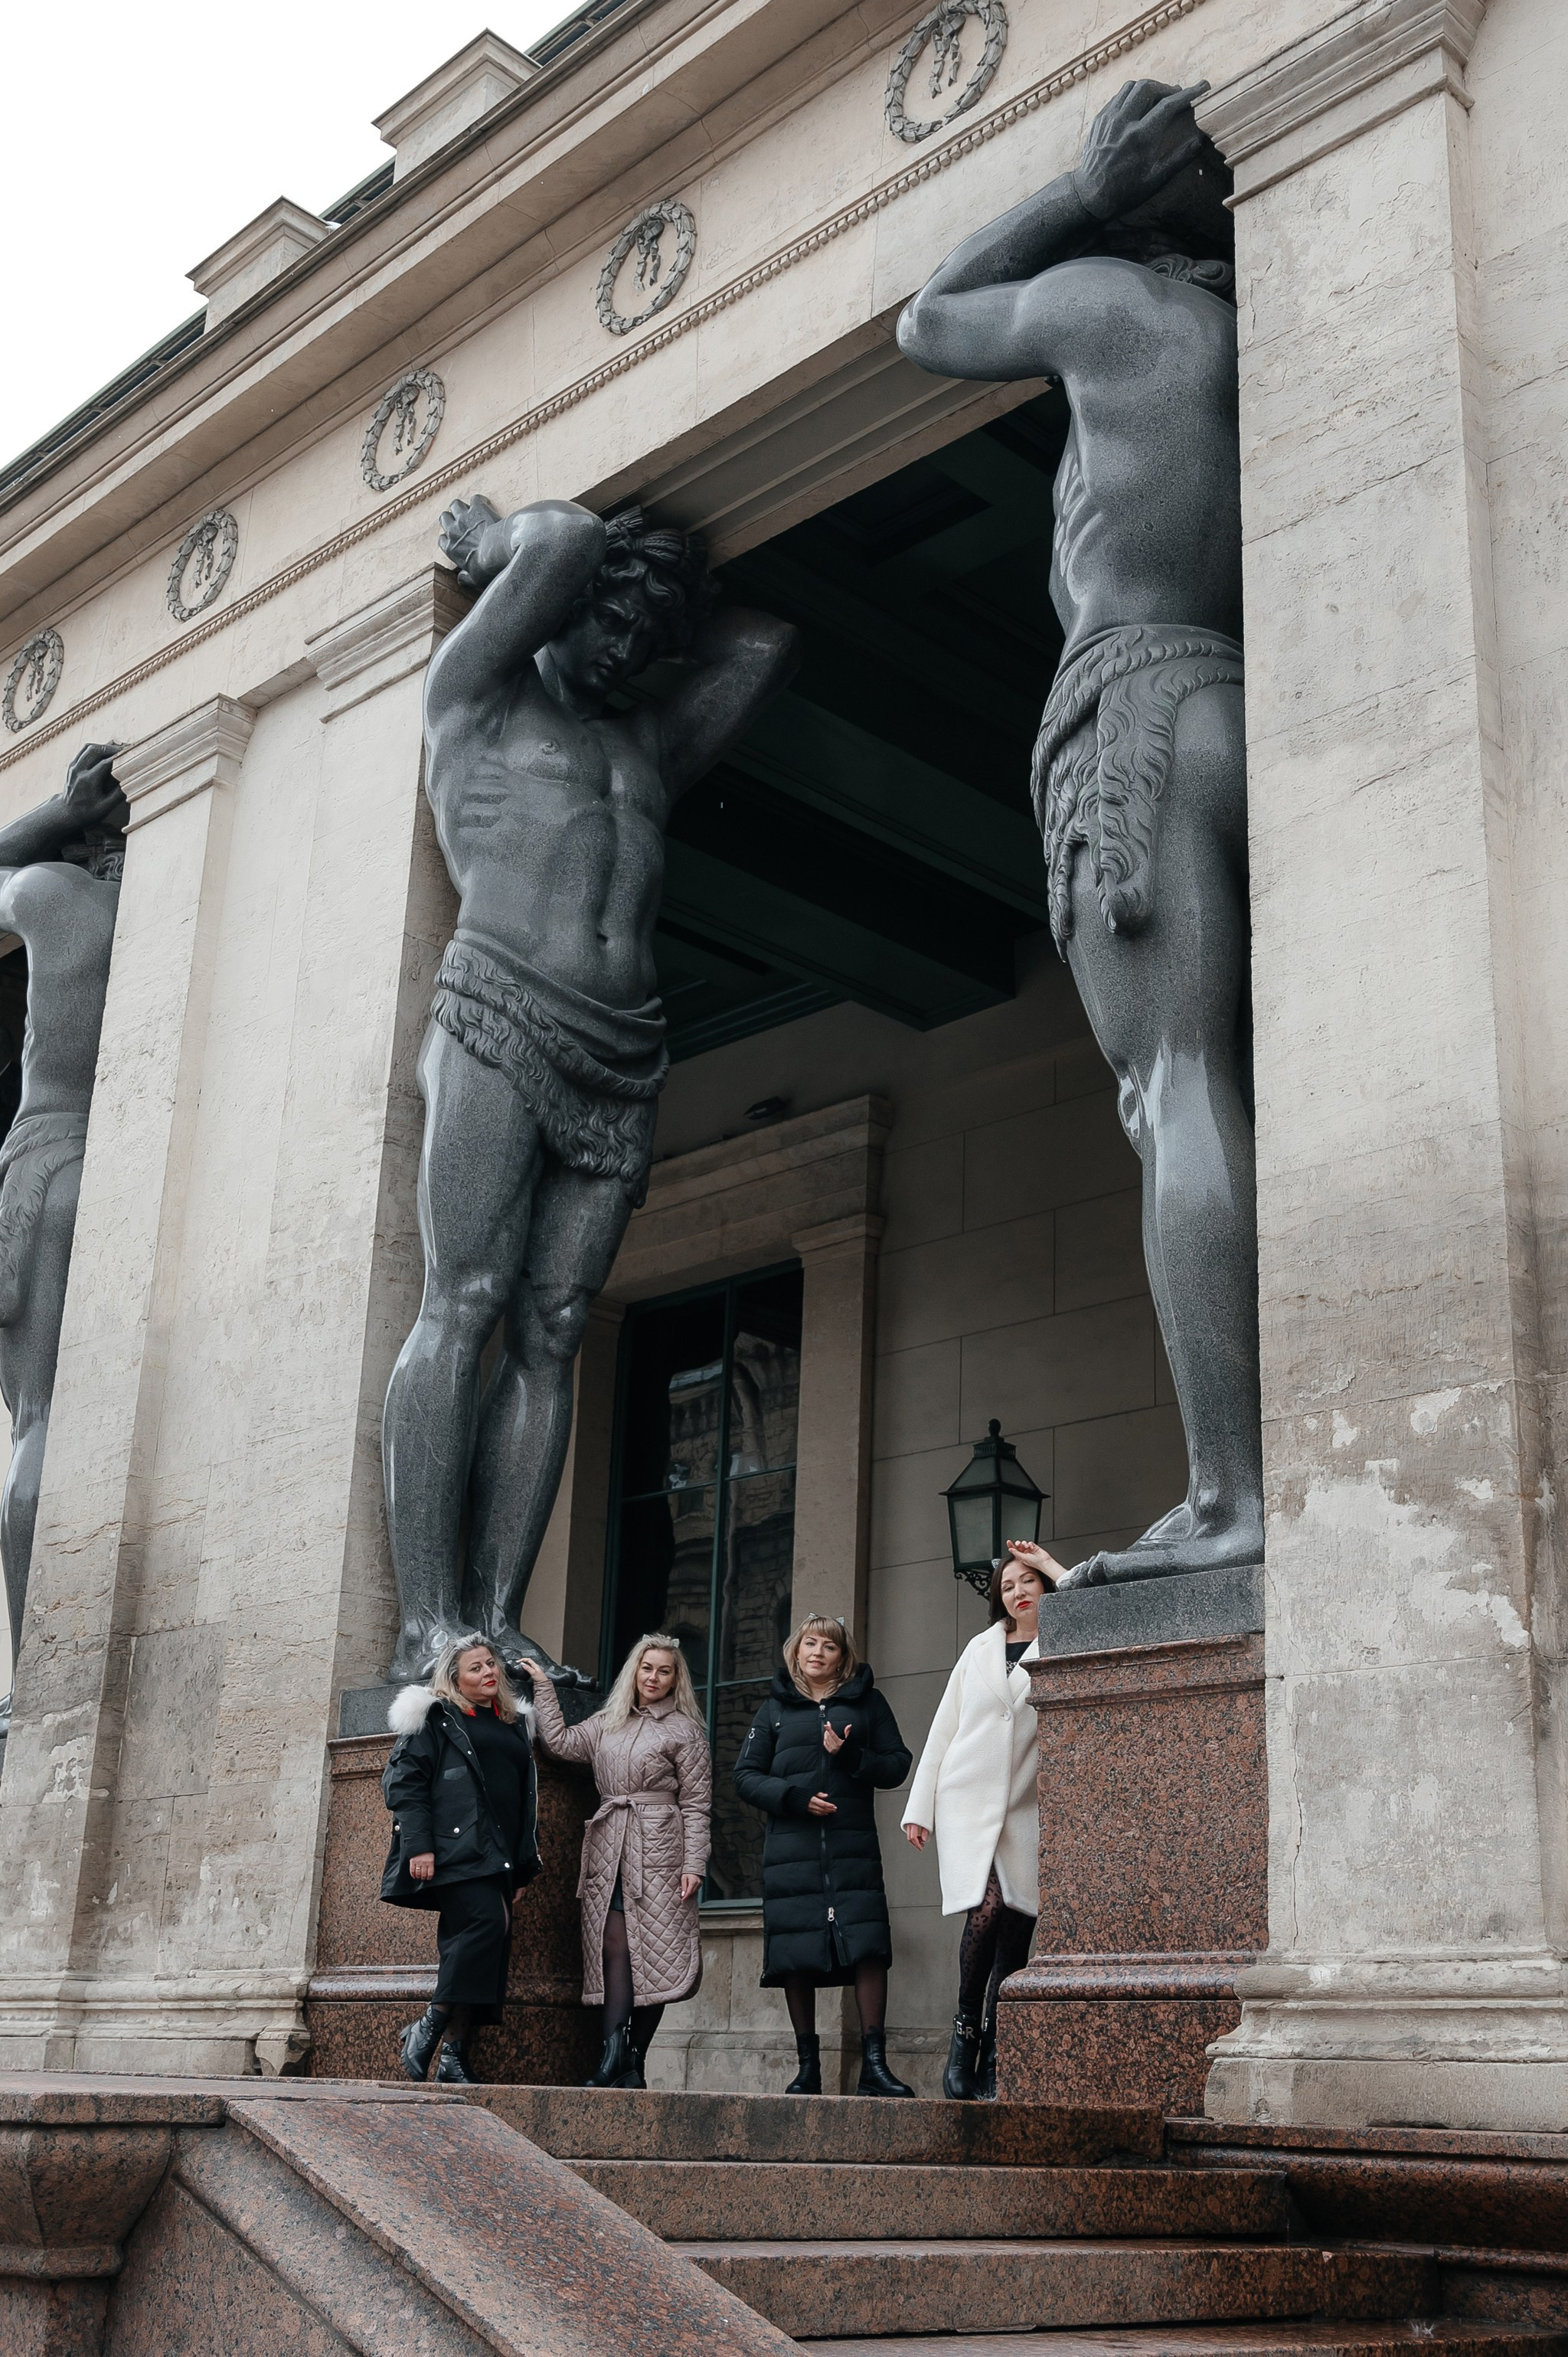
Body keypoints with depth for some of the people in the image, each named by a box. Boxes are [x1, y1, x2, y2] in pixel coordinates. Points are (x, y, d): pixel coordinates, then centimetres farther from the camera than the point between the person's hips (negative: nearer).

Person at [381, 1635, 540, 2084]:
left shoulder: (514, 1725, 24)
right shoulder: (433, 1718, 6)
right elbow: (404, 1780, -3)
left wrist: (524, 1865, 20)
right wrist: (418, 1845, -14)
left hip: (498, 1856, 7)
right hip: (455, 1850, -6)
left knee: (473, 1947, 0)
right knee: (487, 1922, -24)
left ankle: (454, 2057, 1)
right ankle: (429, 2026, -16)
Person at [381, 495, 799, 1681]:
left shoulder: (651, 743, 30)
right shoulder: (477, 691, 15)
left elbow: (764, 646, 30)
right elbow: (565, 541, 3)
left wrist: (665, 615, 32)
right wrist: (500, 543, 22)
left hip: (624, 1060, 5)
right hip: (502, 1018, -5)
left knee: (550, 1338, -4)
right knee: (462, 1308, -14)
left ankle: (498, 1623, -8)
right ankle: (429, 1624, -17)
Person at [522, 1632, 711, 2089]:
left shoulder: (685, 1730, 6)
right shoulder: (606, 1724, 19)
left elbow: (696, 1804, 1)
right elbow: (559, 1743, 8)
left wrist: (694, 1865, -7)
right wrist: (544, 1686, 12)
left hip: (658, 1852, -3)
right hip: (608, 1851, 3)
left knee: (651, 1951, -6)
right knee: (614, 1945, -9)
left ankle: (633, 2061, -2)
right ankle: (614, 2053, -18)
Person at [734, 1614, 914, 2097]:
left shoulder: (866, 1703, 13)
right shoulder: (776, 1709, 14)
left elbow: (897, 1766, 8)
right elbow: (746, 1775, 9)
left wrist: (850, 1755, -10)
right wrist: (794, 1797, -8)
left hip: (853, 1850, -1)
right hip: (791, 1852, 1)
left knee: (867, 1948, -13)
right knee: (795, 1957, 0)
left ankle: (873, 2065, -9)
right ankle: (807, 2068, 11)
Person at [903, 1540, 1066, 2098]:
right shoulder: (980, 1647, 13)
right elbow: (944, 1728, 14)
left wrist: (1050, 1565, -6)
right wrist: (920, 1806, 9)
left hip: (1026, 1810, 0)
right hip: (968, 1800, 1)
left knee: (1015, 1930, -5)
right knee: (987, 1907, -20)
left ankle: (991, 2066, 2)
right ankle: (964, 2032, -6)